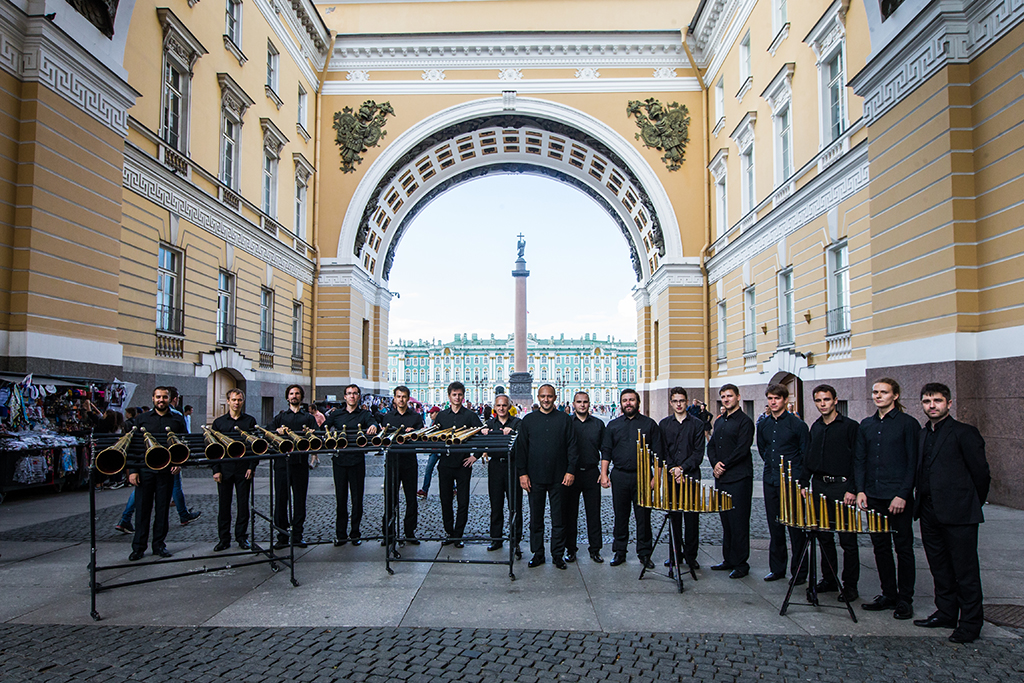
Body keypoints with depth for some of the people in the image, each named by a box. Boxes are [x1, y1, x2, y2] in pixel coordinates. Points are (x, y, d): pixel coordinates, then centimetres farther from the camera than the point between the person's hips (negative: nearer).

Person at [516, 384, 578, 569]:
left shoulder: (565, 419, 4)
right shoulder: (528, 420, 6)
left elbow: (571, 447, 4)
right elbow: (521, 448, 6)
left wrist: (570, 471, -4)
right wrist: (522, 473, -1)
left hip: (558, 477, -1)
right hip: (535, 477, 1)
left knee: (558, 518, 5)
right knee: (536, 517, 8)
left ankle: (558, 555, 16)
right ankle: (537, 554, 19)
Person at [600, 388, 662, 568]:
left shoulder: (649, 424, 5)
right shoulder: (613, 425, 10)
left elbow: (657, 453, 3)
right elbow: (606, 451, 10)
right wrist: (604, 474, 0)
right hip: (619, 476, 2)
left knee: (643, 516, 1)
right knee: (620, 515, 7)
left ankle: (644, 553, 14)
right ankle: (619, 552, 18)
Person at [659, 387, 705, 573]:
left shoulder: (697, 424, 4)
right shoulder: (664, 424, 10)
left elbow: (698, 452, -1)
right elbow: (662, 452, 7)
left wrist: (682, 468, -12)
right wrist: (672, 470, -8)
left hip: (691, 476, -2)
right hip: (671, 476, 2)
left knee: (692, 518, 0)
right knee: (673, 517, 6)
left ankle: (690, 555, 10)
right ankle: (675, 554, 16)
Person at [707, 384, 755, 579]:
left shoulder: (745, 421, -7)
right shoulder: (719, 421, 17)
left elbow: (742, 450, -15)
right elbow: (711, 445, 15)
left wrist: (724, 465, -13)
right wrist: (715, 464, -2)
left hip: (739, 479, -7)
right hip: (721, 477, 7)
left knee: (739, 522, -3)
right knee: (726, 521, 12)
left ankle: (740, 563, 5)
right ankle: (728, 559, 21)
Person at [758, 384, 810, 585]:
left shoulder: (797, 424, -6)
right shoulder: (763, 425, 9)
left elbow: (806, 454, -3)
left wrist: (801, 480, -5)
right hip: (770, 481, 5)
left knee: (796, 528, 0)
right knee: (774, 527, 11)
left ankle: (799, 572, 10)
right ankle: (777, 568, 20)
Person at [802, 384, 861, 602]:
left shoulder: (850, 426, -5)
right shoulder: (815, 428, 12)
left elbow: (858, 460, -9)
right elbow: (808, 458, 18)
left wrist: (852, 490, -14)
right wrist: (803, 483, 10)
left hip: (842, 487, -6)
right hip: (819, 486, 6)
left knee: (848, 539, 0)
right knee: (824, 536, 11)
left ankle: (850, 585, 10)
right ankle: (829, 579, 22)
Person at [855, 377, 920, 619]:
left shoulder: (908, 424, -4)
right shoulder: (866, 425, 11)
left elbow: (913, 463, -7)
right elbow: (859, 460, 13)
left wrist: (902, 494, -14)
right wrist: (860, 490, 2)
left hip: (899, 497, -5)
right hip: (873, 496, 5)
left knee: (903, 547, 3)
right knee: (880, 546, 10)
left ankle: (905, 599, 13)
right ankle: (888, 595, 21)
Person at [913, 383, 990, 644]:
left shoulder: (964, 433, -7)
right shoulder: (922, 434, 13)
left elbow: (981, 474, -5)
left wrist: (971, 505, 3)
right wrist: (921, 504, 12)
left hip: (958, 514, -7)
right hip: (929, 512, 7)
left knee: (965, 571, 1)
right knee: (940, 568, 16)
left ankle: (970, 624, 11)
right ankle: (946, 614, 28)